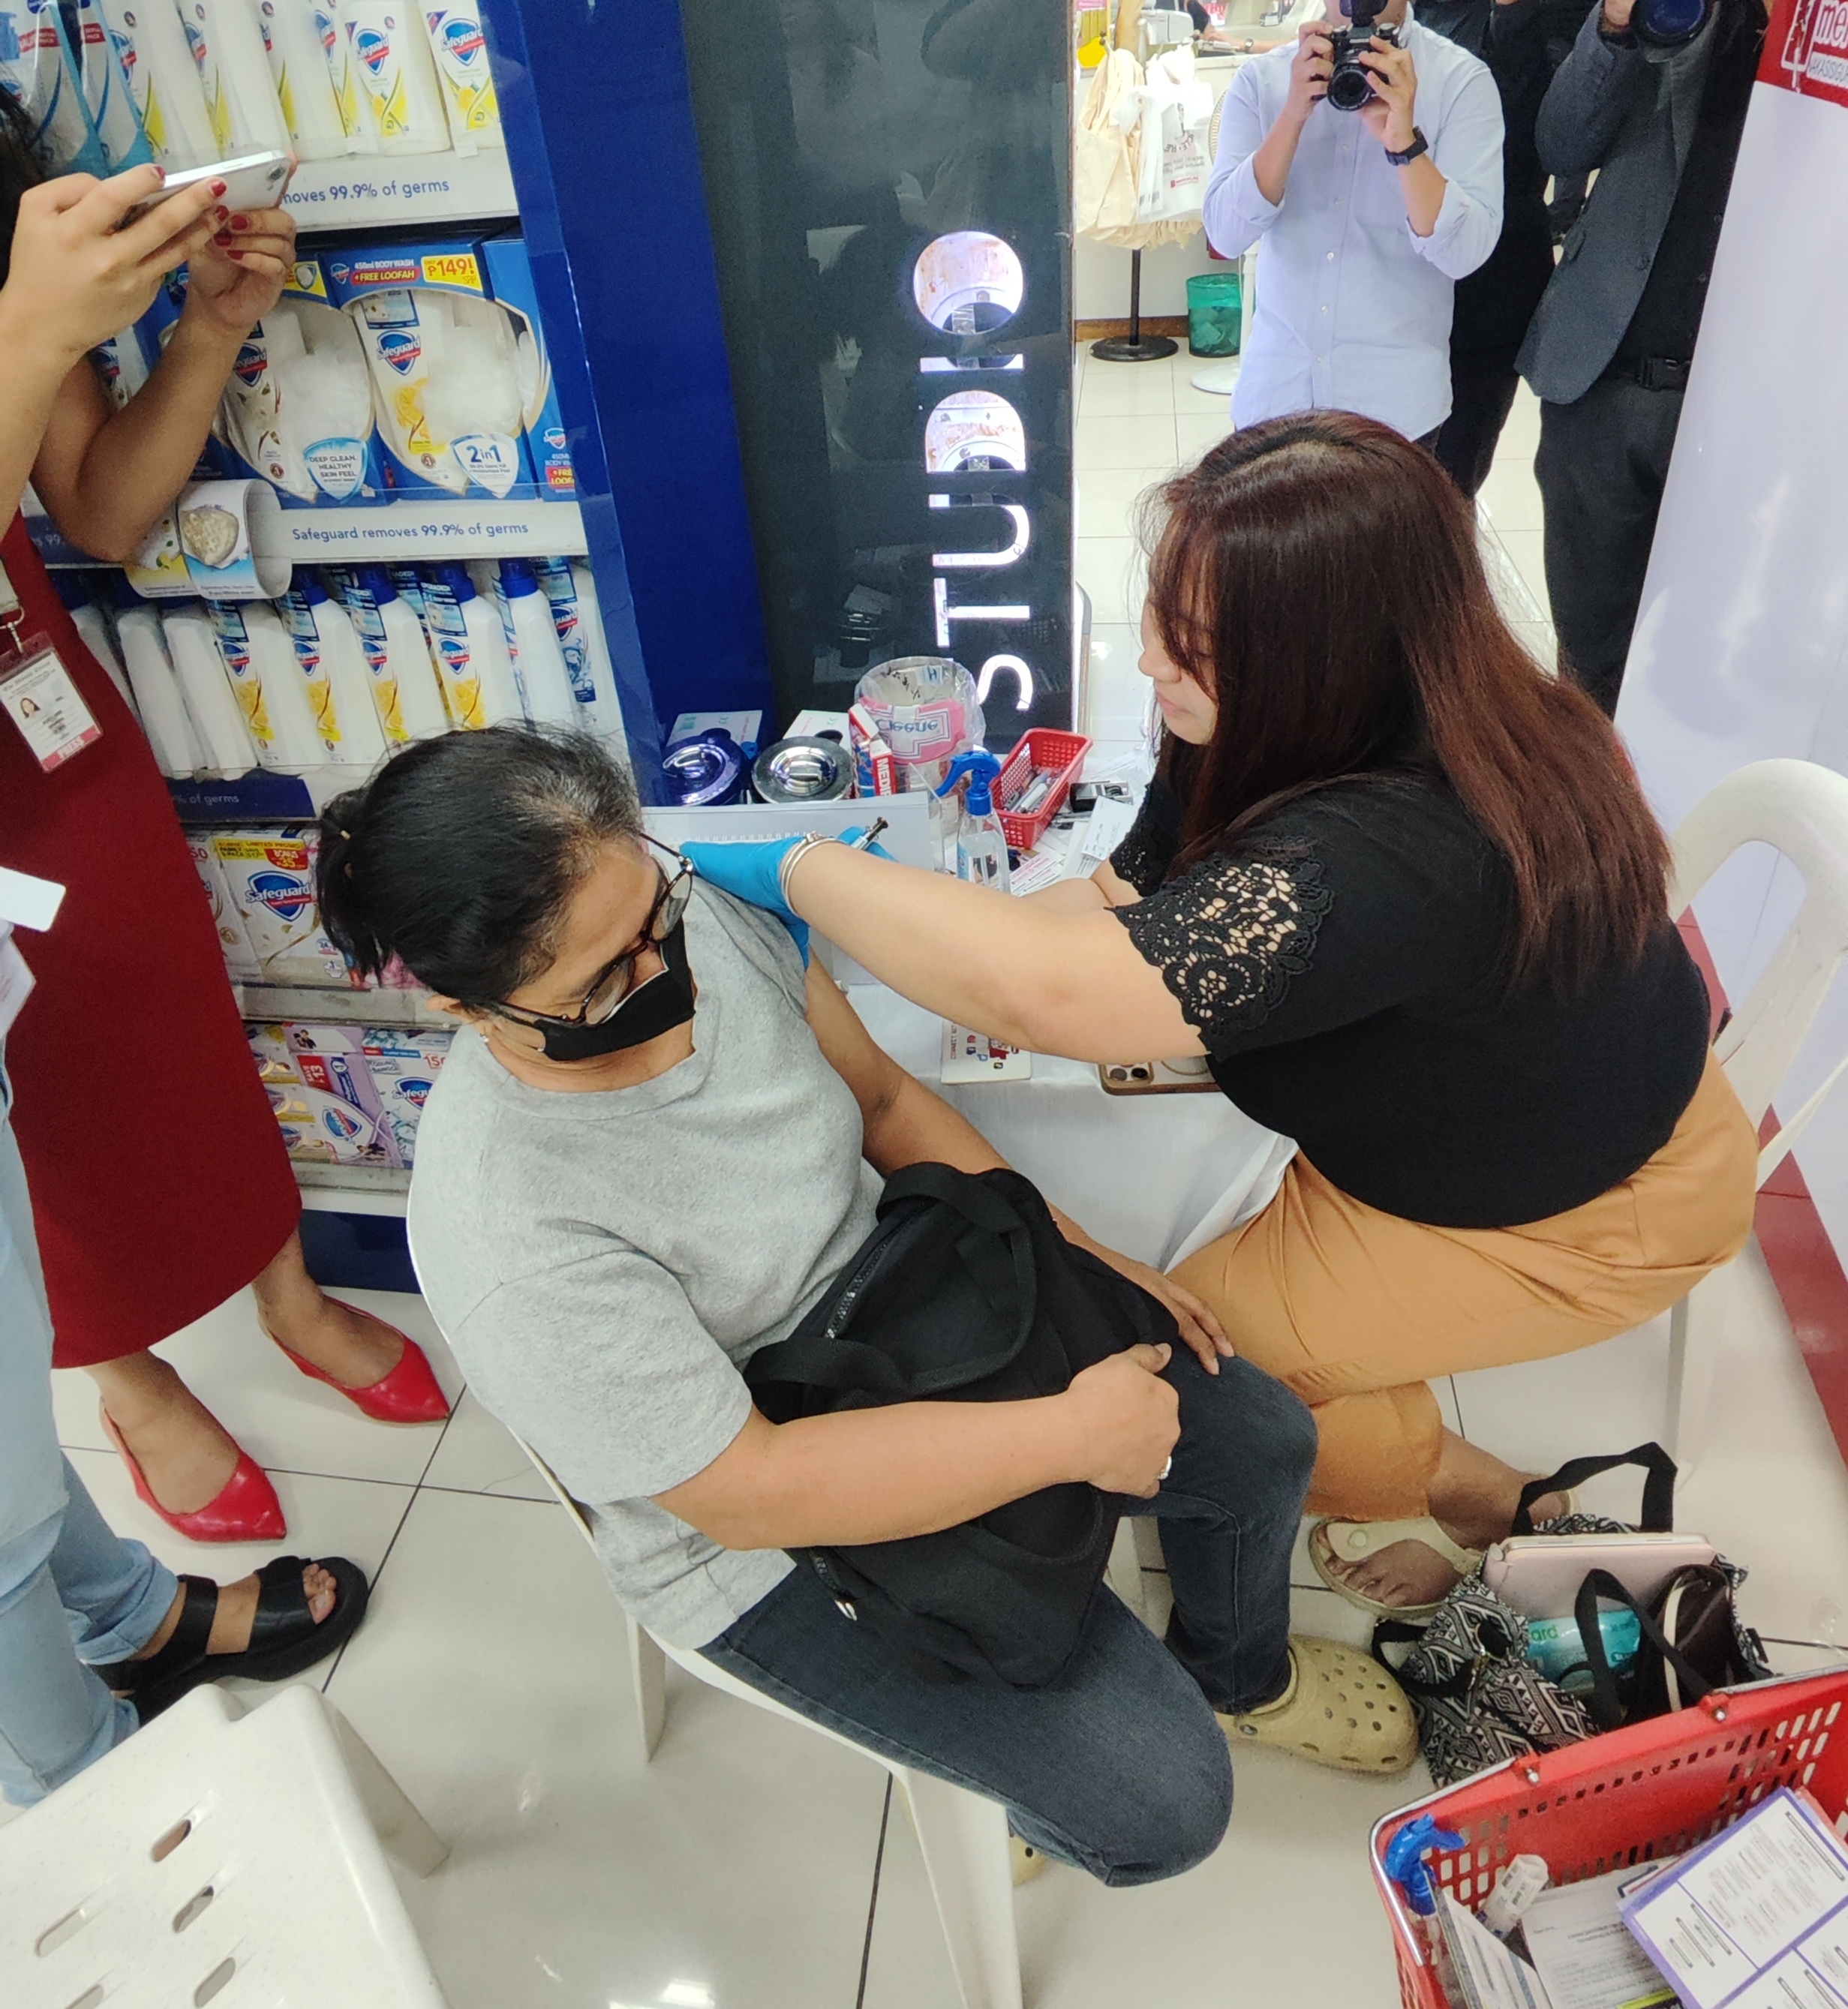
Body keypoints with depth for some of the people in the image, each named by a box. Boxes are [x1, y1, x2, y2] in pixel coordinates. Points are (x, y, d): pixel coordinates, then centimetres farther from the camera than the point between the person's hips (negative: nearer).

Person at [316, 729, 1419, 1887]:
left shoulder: (693, 915, -15)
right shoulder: (513, 1246, -34)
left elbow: (884, 1099, 0)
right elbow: (750, 1491, -28)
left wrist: (1079, 1252, -3)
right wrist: (1072, 1433, -25)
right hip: (768, 1536, -6)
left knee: (1265, 1440, 6)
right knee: (1160, 1803, -10)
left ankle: (1239, 1673, 40)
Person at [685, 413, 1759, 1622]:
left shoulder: (1388, 861, -44)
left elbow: (1043, 991, -51)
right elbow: (1124, 903, -7)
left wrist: (799, 870, -37)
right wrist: (901, 915, -19)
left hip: (1594, 1215, -8)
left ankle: (1463, 1493, 19)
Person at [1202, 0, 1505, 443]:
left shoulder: (1462, 81, -5)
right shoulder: (1262, 78, 0)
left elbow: (1463, 253, -14)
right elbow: (1226, 235, -9)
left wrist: (1404, 142, -26)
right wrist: (1294, 115, -19)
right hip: (1272, 390, 2)